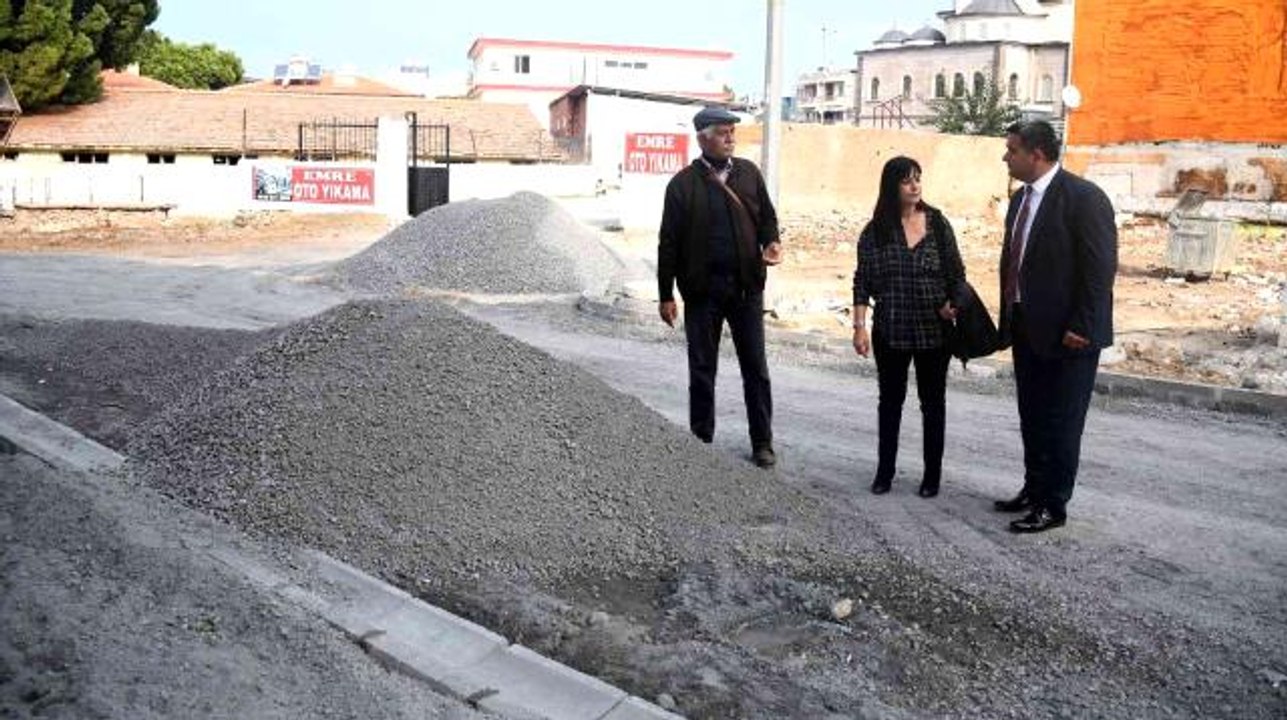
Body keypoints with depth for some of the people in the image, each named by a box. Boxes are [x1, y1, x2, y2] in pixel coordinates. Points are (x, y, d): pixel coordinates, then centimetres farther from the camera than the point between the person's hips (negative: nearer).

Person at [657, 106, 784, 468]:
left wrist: (771, 242, -8)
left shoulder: (749, 173, 6)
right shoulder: (683, 184, -3)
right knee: (702, 370, 9)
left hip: (746, 286, 2)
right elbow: (669, 243, -2)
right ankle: (701, 442, 21)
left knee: (755, 367, 7)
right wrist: (666, 295, -3)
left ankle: (762, 442, 18)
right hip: (702, 289, -2)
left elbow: (766, 216, 15)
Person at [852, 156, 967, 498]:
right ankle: (884, 471, 22)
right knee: (890, 399, 10)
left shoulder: (937, 223, 0)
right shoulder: (876, 230, -2)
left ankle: (933, 474, 19)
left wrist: (955, 304, -12)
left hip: (934, 329, 0)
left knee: (933, 401, 8)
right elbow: (862, 282, -2)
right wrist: (860, 327, -7)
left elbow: (956, 273, 4)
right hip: (890, 331, 0)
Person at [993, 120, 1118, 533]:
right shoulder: (1021, 198, 11)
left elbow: (1101, 267, -17)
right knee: (1032, 418, 17)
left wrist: (1080, 328, -19)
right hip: (1027, 330, 8)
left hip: (1067, 335, -8)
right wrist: (1008, 320, 13)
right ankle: (1033, 491, 30)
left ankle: (1054, 506, 12)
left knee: (1061, 422, 2)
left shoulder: (1084, 198, -14)